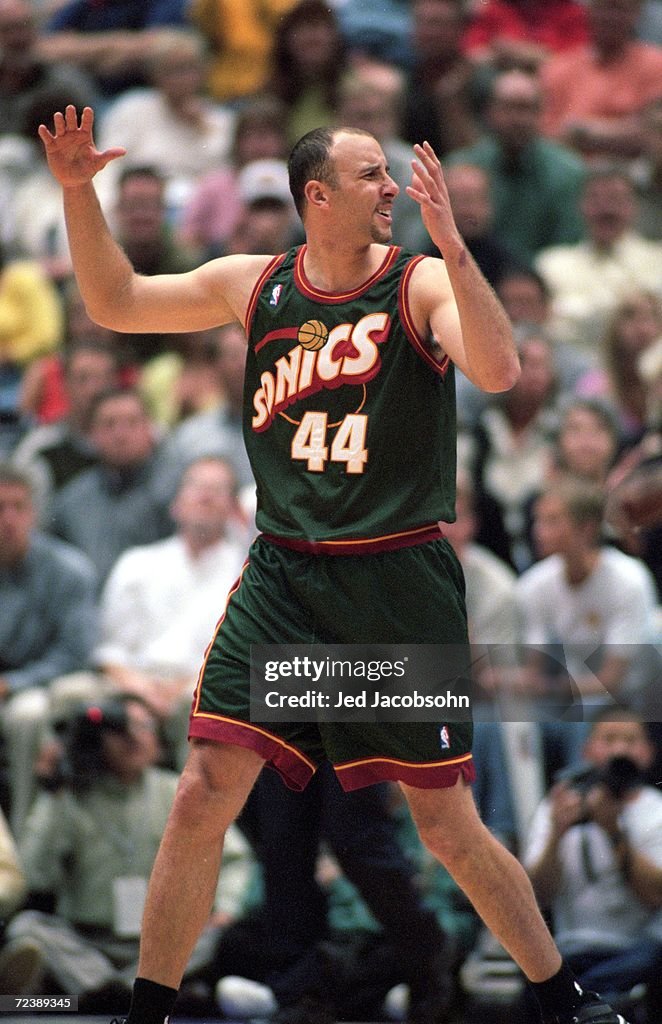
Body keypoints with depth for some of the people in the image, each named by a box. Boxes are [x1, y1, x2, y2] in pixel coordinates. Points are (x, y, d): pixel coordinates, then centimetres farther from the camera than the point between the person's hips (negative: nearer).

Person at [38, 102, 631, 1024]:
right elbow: (117, 304, 16)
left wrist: (450, 242, -31)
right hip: (281, 579, 3)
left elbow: (499, 370, -24)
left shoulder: (421, 282, -6)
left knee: (446, 824, 2)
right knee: (203, 799, -5)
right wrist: (78, 191, 4)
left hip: (398, 584, -3)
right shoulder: (255, 285, 5)